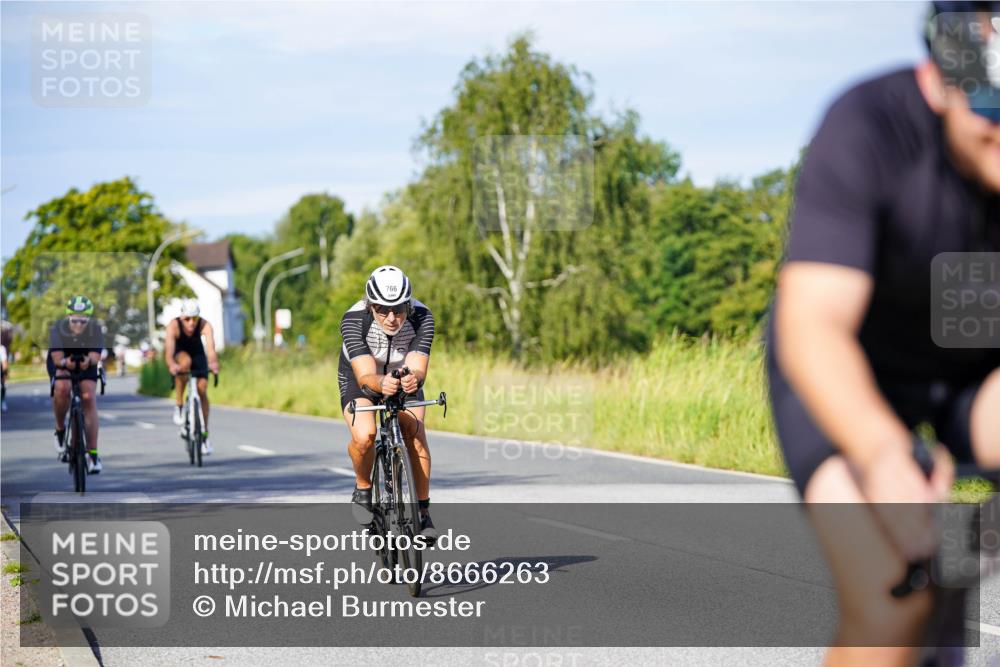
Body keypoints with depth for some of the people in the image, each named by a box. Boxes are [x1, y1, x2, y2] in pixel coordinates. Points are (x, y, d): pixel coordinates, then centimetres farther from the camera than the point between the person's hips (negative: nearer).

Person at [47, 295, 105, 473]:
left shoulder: (95, 329, -27)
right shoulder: (58, 329, -30)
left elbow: (96, 355, -39)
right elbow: (56, 357, -39)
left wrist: (89, 361, -62)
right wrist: (64, 362, -62)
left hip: (86, 365, 1)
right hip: (61, 364, -1)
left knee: (89, 398, -17)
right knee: (61, 389, -31)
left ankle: (93, 454, -13)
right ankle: (60, 429, -3)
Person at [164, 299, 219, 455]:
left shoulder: (205, 325, -32)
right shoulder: (174, 325, -34)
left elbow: (210, 347, -47)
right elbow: (169, 350, -45)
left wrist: (213, 363, -67)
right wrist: (171, 365, -66)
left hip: (198, 353, 2)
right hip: (180, 354, -2)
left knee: (202, 390, -10)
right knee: (185, 362, -36)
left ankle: (204, 435, 3)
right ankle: (179, 405, -20)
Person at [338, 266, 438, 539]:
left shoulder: (421, 318, -30)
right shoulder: (354, 320, -34)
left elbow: (418, 368, -37)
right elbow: (366, 376, -41)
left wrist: (413, 379, -62)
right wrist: (381, 384, -64)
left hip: (403, 377, 2)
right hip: (360, 377, -1)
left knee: (416, 435, -23)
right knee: (364, 436, -29)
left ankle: (423, 513, -8)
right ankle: (363, 488, 2)